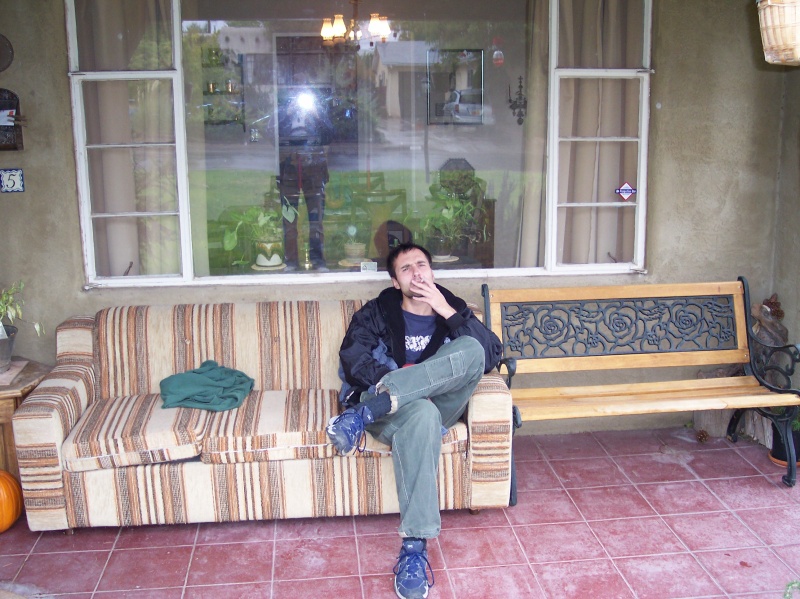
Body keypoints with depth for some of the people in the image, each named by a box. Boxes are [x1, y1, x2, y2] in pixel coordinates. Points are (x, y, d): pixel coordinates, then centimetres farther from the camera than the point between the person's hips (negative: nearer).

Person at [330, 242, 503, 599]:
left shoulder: (452, 308, 15)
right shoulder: (377, 312, 13)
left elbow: (492, 355, -2)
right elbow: (352, 356, -5)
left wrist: (448, 312, -9)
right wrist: (390, 380, -22)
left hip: (439, 405, 2)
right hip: (390, 410, -2)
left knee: (472, 350, -27)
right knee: (422, 412, -40)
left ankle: (362, 415, -37)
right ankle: (414, 547, -44)